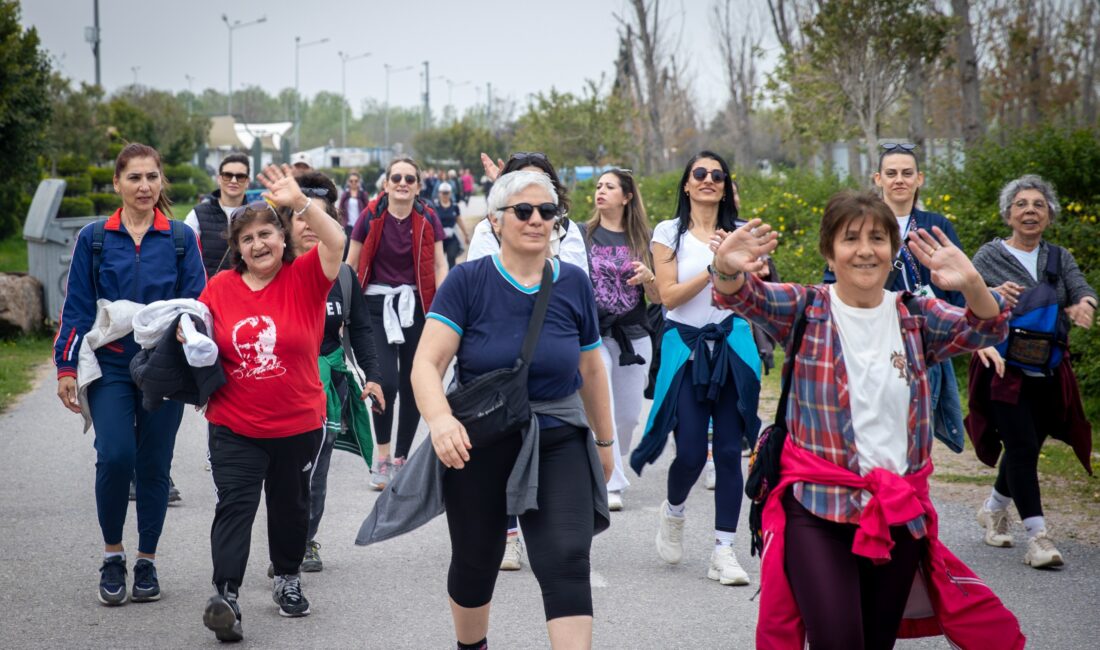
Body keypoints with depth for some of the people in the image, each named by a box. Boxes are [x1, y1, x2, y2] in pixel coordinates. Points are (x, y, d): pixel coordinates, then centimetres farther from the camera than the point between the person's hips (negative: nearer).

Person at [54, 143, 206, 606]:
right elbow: (76, 307, 6)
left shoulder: (181, 239, 4)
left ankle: (146, 563, 20)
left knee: (154, 465, 5)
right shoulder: (94, 239, 5)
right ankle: (112, 556, 4)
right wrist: (67, 367, 0)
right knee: (115, 456, -16)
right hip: (110, 367, -1)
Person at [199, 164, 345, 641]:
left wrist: (300, 202, -34)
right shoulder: (220, 288, 0)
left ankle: (288, 579, 37)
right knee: (234, 506, -11)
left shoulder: (304, 279, -6)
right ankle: (225, 596, -17)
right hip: (234, 427, 0)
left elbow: (335, 242, -23)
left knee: (290, 506, 16)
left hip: (298, 425, 0)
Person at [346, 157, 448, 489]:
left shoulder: (427, 220, 2)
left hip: (415, 306, 2)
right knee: (386, 382, -14)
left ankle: (401, 458, 20)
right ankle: (382, 456, 3)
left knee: (412, 386, 5)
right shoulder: (371, 218, -2)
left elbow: (439, 266, 2)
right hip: (378, 305, -2)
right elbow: (350, 265, 4)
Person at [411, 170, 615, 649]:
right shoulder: (468, 281, -9)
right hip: (479, 444, -1)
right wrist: (440, 419, -36)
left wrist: (604, 439, 18)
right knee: (475, 562, 15)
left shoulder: (573, 284, -1)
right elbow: (426, 363, -17)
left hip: (558, 443, 1)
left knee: (567, 562, -13)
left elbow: (591, 370, 11)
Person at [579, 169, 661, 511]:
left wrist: (647, 277, -14)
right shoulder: (581, 234, 1)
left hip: (634, 337, 3)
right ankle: (610, 485, -7)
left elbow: (658, 297, 7)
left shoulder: (644, 239, 5)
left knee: (629, 413, 9)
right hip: (593, 334, -3)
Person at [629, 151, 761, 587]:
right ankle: (673, 511, 26)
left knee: (729, 451, -2)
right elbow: (669, 296, -6)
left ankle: (724, 551, 3)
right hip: (686, 347, -2)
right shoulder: (669, 233, 3)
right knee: (691, 452, -7)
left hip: (732, 347, 2)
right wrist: (713, 268, -14)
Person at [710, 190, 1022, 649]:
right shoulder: (805, 310, 0)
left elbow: (985, 329, -7)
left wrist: (971, 284, -30)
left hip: (899, 510, 3)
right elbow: (743, 298, -17)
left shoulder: (916, 318, 7)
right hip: (818, 508, -3)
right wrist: (728, 270, -42)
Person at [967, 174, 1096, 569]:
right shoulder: (990, 256, 0)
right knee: (1022, 447, -11)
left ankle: (993, 509, 38)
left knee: (1026, 448, 13)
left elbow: (1082, 289, -5)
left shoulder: (1059, 258, 11)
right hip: (1005, 372, -4)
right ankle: (1037, 536, -11)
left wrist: (1084, 304, -29)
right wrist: (992, 295, -28)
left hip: (1048, 375, 4)